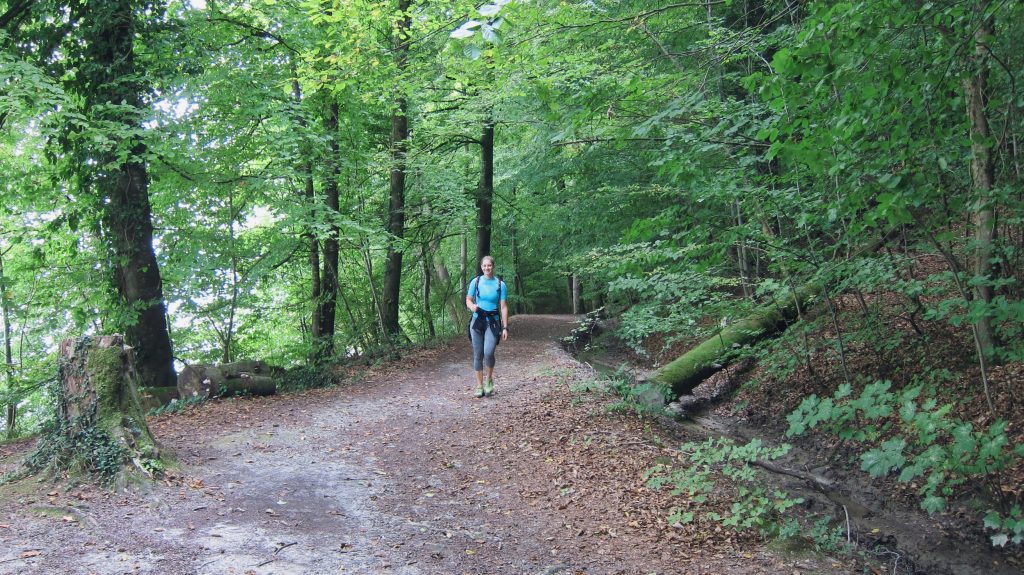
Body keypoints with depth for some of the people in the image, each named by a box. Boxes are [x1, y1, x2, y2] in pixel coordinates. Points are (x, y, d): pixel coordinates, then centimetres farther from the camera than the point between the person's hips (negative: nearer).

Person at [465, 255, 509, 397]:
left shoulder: (500, 284, 0)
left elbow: (504, 307, 1)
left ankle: (489, 379, 8)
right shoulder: (476, 282, 3)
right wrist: (472, 306, -14)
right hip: (477, 321, 2)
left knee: (488, 352, -18)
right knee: (478, 354, 3)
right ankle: (479, 386, 14)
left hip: (493, 322, -2)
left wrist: (505, 327, -4)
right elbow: (468, 300, 11)